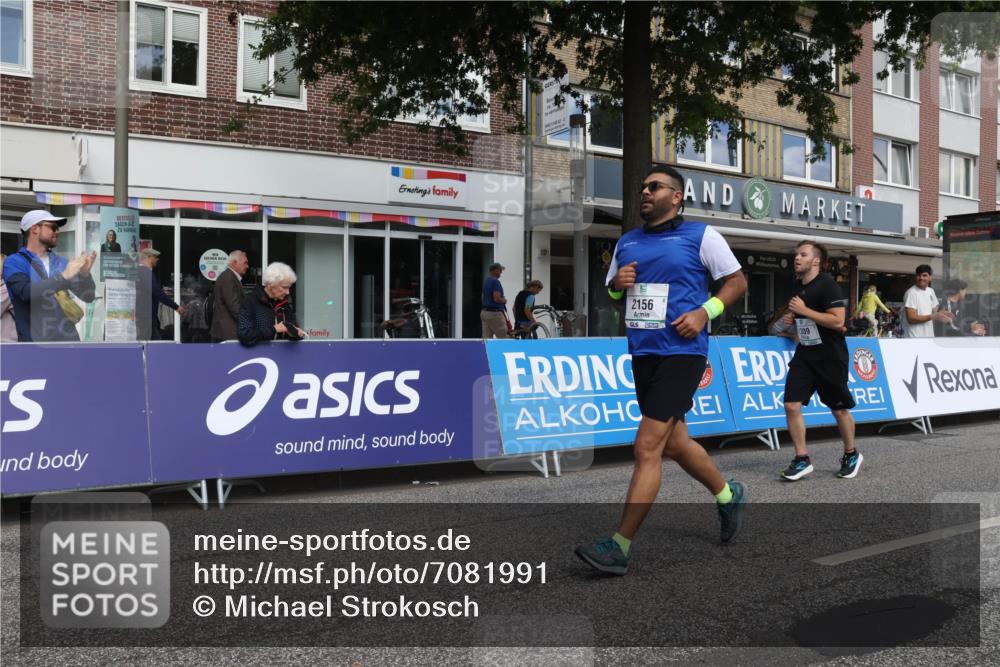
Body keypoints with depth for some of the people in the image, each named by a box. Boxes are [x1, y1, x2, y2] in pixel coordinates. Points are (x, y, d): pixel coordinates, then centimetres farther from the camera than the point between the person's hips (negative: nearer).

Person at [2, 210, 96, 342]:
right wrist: (64, 276, -24)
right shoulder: (14, 262, -1)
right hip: (35, 340, -4)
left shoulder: (61, 262, 10)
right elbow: (27, 291, -21)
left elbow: (88, 296, 6)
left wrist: (84, 274, -13)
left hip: (68, 338, 4)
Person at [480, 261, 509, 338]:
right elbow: (497, 299, -23)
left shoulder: (486, 281, 15)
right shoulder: (495, 282, -15)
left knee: (486, 339, 6)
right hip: (494, 313, -9)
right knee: (504, 338, -1)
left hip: (485, 312, 9)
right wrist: (504, 301, -3)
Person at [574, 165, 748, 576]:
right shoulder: (626, 243, 15)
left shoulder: (701, 235, -1)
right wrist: (616, 284, -2)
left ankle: (620, 546, -7)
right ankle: (728, 496, 44)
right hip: (642, 353, 7)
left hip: (681, 352, -7)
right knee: (674, 443, 18)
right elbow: (611, 292, 22)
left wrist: (704, 312, -13)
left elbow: (737, 282, 2)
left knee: (647, 447, -11)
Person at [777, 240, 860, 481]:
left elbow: (838, 321, -23)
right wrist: (792, 322, 7)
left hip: (830, 356, -6)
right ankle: (802, 458, 4)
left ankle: (851, 455, 29)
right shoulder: (798, 288, 11)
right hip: (805, 354, 6)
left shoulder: (828, 285, -13)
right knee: (791, 405, -6)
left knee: (839, 408, 8)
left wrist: (803, 310, -21)